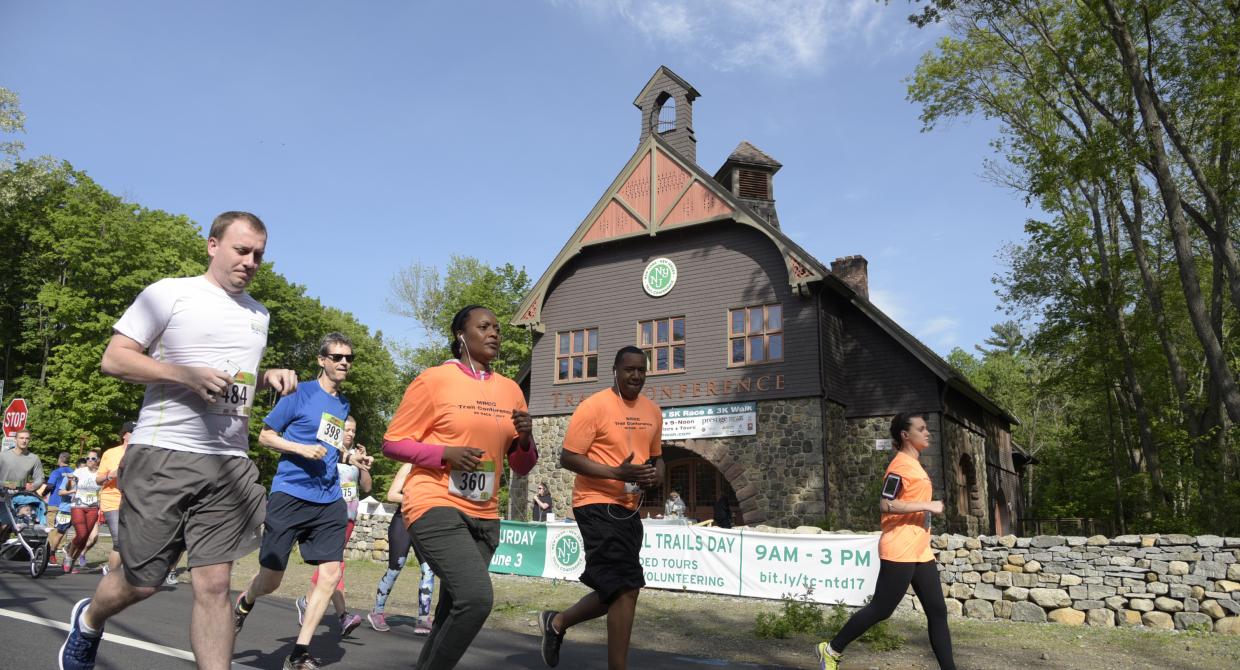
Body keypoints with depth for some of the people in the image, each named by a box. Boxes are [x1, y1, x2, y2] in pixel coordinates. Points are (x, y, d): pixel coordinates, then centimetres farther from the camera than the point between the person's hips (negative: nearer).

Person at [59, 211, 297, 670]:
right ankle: (88, 621, 42)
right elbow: (113, 358, -5)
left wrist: (268, 377, 7)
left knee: (214, 583, -2)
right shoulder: (170, 293, -1)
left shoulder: (258, 314, 17)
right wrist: (188, 375, -18)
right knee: (141, 582, 8)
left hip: (230, 463, 4)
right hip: (162, 455, -4)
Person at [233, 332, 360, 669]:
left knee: (331, 573, -5)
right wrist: (303, 449, -16)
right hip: (290, 494, -5)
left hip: (329, 500, 5)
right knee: (270, 580, 2)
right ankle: (244, 604, 39)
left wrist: (349, 458, 9)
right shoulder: (301, 392, -3)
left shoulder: (343, 404, 15)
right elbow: (265, 436, -2)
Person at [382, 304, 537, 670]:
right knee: (476, 597, -23)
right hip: (436, 506, -6)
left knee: (453, 610, 12)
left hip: (483, 516, 6)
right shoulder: (434, 379, -5)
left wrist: (525, 439, -6)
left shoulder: (510, 389, 10)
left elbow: (521, 466, 17)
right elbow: (392, 443, -4)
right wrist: (446, 453, -18)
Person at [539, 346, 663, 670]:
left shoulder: (653, 411, 10)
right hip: (598, 505, -8)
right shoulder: (594, 406, -12)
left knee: (616, 591, 15)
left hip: (629, 508, 8)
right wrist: (618, 473, -25)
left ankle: (557, 622, 37)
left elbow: (656, 457, 23)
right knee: (627, 588, -12)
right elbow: (568, 458, -14)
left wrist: (656, 474, -2)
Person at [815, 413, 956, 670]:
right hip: (899, 552, -9)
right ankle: (832, 649, 11)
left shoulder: (915, 464, 14)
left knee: (938, 611, 6)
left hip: (921, 551, 9)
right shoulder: (900, 465, -14)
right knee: (880, 610, -2)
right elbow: (886, 505, -23)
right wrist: (928, 506, -21)